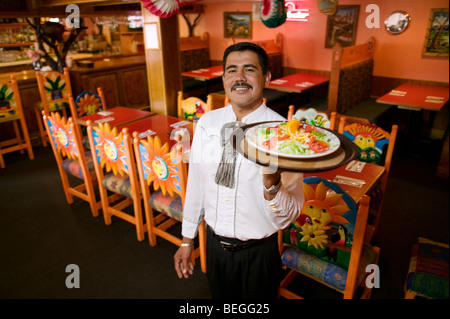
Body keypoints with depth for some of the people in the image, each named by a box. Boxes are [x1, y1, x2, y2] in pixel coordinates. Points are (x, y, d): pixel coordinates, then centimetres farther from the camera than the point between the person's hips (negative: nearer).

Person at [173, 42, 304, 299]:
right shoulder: (207, 123, -7)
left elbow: (287, 218, -19)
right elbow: (196, 182, 3)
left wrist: (272, 185, -40)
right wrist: (187, 239, 10)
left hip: (258, 253, -3)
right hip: (214, 244, 4)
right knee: (220, 297, 26)